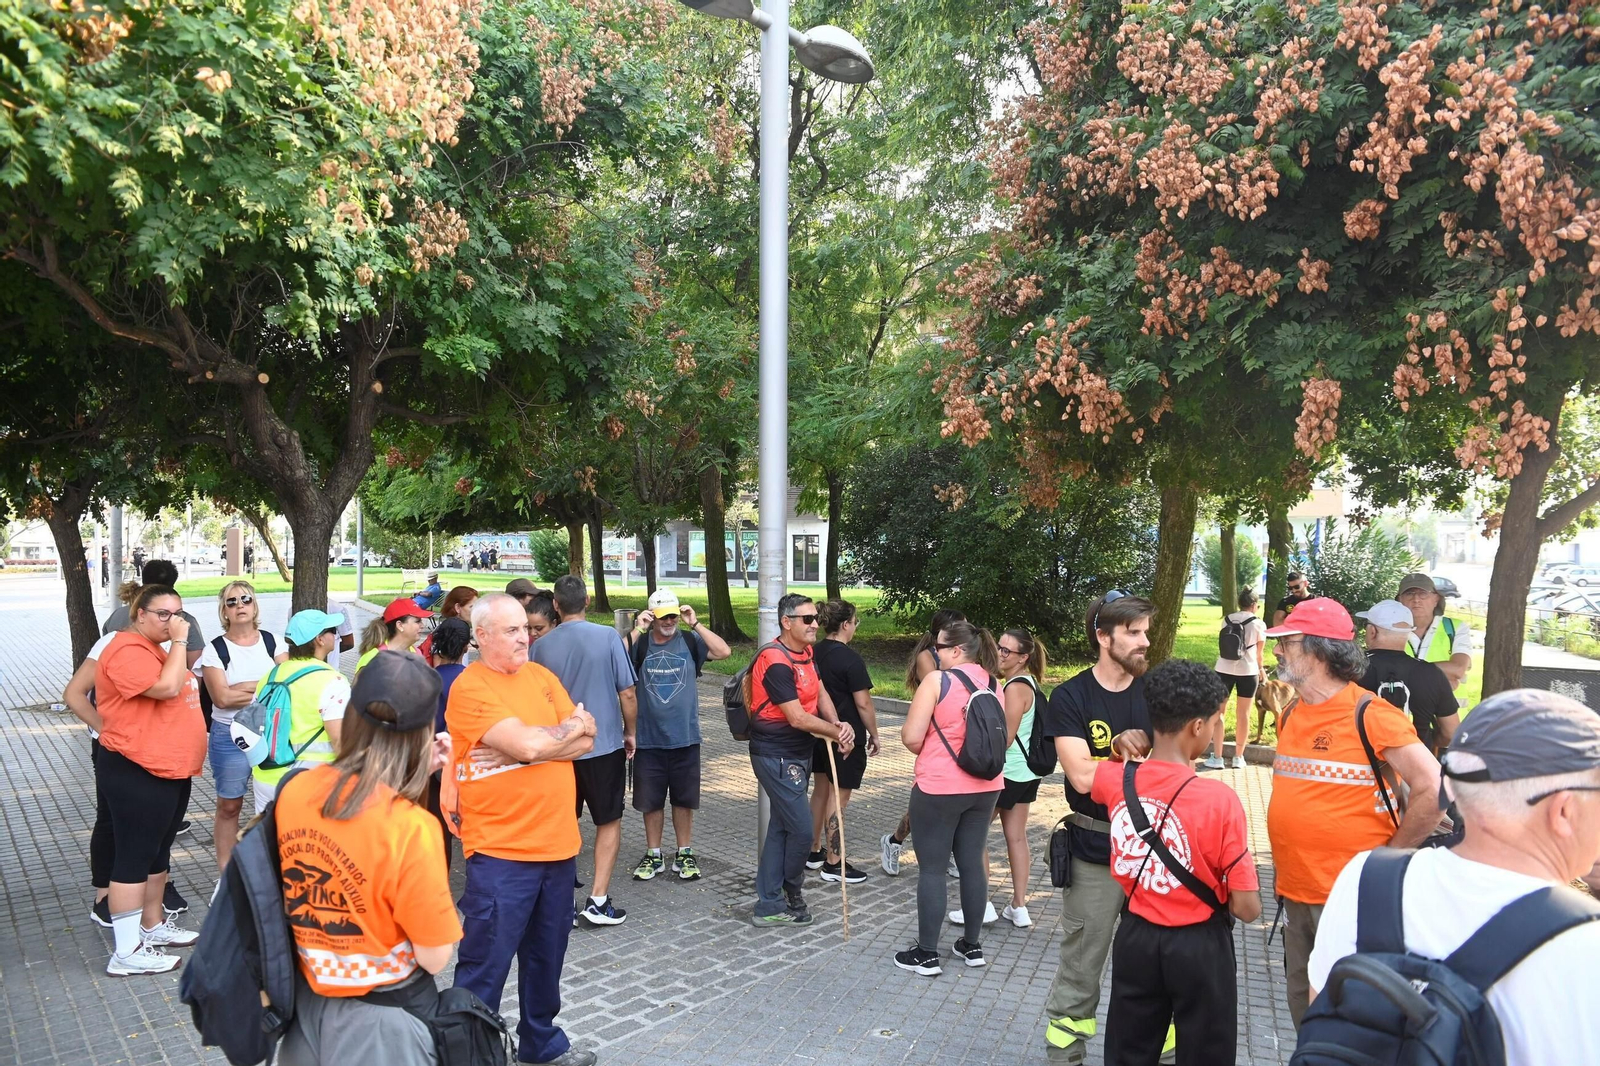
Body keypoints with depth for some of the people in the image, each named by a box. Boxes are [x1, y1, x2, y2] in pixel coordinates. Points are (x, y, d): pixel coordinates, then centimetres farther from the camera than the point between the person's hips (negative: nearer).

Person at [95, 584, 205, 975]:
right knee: (134, 858, -5)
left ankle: (153, 925, 31)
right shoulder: (127, 650, -17)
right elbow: (167, 687, -29)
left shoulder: (158, 649, 17)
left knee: (158, 852, 18)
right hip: (136, 774, -10)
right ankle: (127, 952, 0)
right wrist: (179, 642, -23)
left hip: (170, 770, 10)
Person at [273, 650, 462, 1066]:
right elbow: (435, 958, -18)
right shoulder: (410, 828, -29)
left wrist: (419, 771, 4)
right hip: (382, 1020, -5)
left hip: (307, 1002, 6)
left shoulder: (294, 791, -10)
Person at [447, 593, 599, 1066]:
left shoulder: (540, 675, 9)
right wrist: (570, 728, -5)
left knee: (546, 956, 21)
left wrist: (532, 744, -15)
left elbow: (586, 739, 0)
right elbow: (527, 745, -23)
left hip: (558, 843, 7)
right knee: (485, 966, 2)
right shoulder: (470, 687, -13)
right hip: (501, 851, -7)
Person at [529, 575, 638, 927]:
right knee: (609, 822, 11)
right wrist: (630, 732, 6)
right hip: (605, 744, -2)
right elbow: (627, 693, -10)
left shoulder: (541, 646, -3)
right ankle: (598, 901, 7)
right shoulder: (607, 636, -11)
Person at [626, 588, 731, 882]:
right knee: (651, 801, 11)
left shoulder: (690, 640, -2)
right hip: (648, 739, 0)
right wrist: (636, 631, -19)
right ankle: (653, 855, 26)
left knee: (684, 799, 12)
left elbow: (724, 651, -15)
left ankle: (684, 854, 26)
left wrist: (696, 624, -16)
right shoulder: (640, 643, -3)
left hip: (685, 737, 0)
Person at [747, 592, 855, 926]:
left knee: (781, 827, 13)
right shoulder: (776, 661, -22)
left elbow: (821, 694, 8)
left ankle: (769, 906, 21)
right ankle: (792, 892, 20)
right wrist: (838, 732, -10)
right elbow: (797, 718, -22)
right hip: (776, 757, -10)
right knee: (801, 829, -5)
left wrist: (838, 726, -12)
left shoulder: (806, 652, 7)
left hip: (797, 754, 10)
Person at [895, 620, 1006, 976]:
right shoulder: (994, 685, 5)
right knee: (972, 864, 16)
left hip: (939, 788, -6)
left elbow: (911, 738, -15)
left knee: (932, 868, 3)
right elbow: (1006, 737, 15)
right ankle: (972, 945, 26)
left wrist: (925, 746, 6)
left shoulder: (937, 681, -14)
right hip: (984, 787, 6)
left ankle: (927, 954, 10)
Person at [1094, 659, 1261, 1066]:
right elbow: (1247, 909, -17)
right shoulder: (1218, 798, -23)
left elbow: (1092, 780, 19)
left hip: (1135, 937, 4)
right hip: (1199, 946, -3)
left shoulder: (1112, 778, -10)